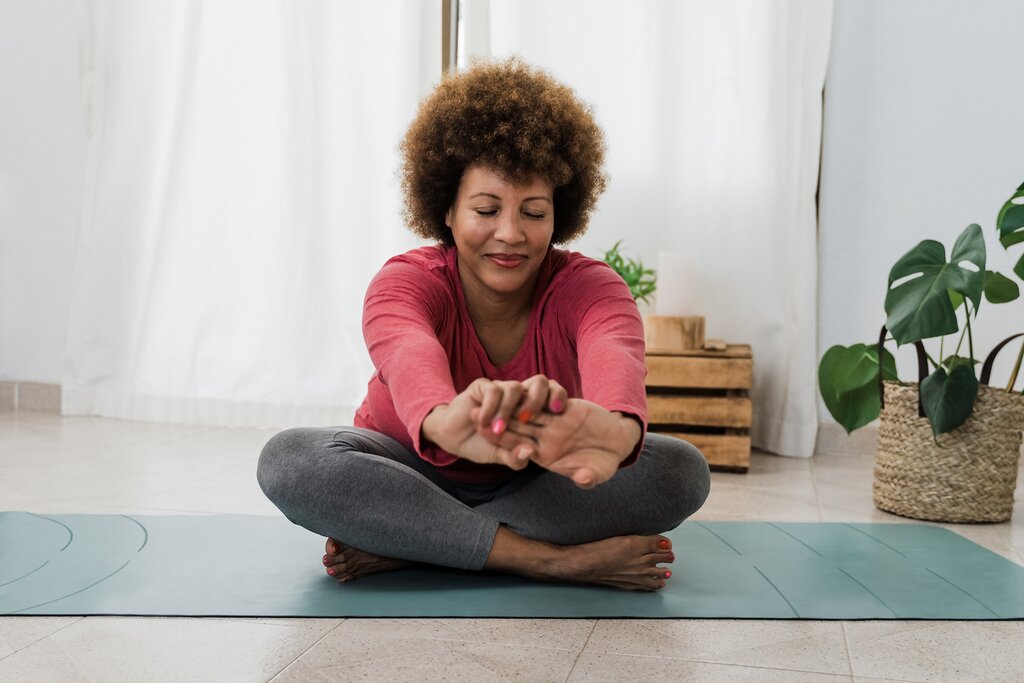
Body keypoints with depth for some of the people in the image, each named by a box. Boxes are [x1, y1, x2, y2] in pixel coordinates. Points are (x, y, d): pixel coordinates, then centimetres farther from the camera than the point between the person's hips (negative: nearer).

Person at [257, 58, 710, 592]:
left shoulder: (588, 288, -18)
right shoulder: (406, 281, -20)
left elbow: (614, 354, -43)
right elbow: (407, 352, -45)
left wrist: (617, 427, -69)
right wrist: (444, 421, -71)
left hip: (539, 487, 1)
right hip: (413, 474, -1)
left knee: (681, 470, -26)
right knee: (290, 458, -29)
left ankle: (398, 546, -26)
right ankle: (552, 560, -31)